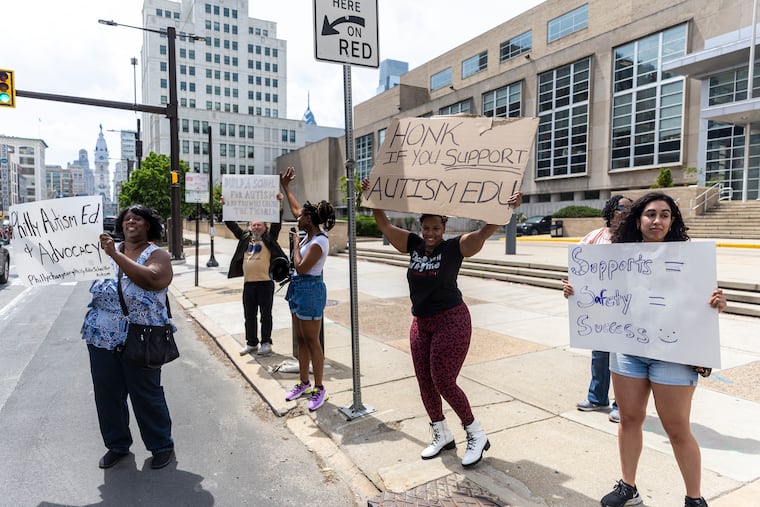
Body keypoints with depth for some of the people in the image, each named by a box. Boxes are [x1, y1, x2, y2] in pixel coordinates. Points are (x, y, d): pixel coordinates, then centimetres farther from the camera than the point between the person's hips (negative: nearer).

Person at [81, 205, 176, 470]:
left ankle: (162, 446, 23)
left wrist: (115, 255, -23)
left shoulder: (157, 254, -5)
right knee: (107, 393, 14)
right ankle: (117, 444, 34)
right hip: (102, 337, 5)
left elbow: (150, 279, -25)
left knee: (146, 395, 4)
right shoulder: (109, 249, 11)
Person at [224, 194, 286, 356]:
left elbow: (277, 222, -7)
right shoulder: (245, 237, 13)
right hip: (248, 282, 4)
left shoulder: (269, 237, 2)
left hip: (265, 282, -4)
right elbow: (231, 225, 15)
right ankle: (251, 343, 24)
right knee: (249, 315, 12)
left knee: (266, 314, 5)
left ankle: (266, 343, 17)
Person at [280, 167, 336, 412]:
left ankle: (319, 389, 10)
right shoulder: (310, 233, 6)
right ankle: (304, 383, 28)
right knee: (301, 340, 16)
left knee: (312, 341, -1)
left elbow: (300, 267, -23)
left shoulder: (319, 242, -20)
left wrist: (296, 243, -11)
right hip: (299, 290, 10)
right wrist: (285, 187, 25)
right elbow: (295, 209, 21)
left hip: (310, 291, -10)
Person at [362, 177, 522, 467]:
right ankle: (441, 435, 31)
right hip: (421, 324, 6)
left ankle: (477, 435, 17)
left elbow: (485, 231, -20)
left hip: (451, 321, -6)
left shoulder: (455, 247, -9)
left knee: (444, 383, -5)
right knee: (425, 383, 10)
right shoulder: (413, 245, 3)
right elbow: (385, 226, 8)